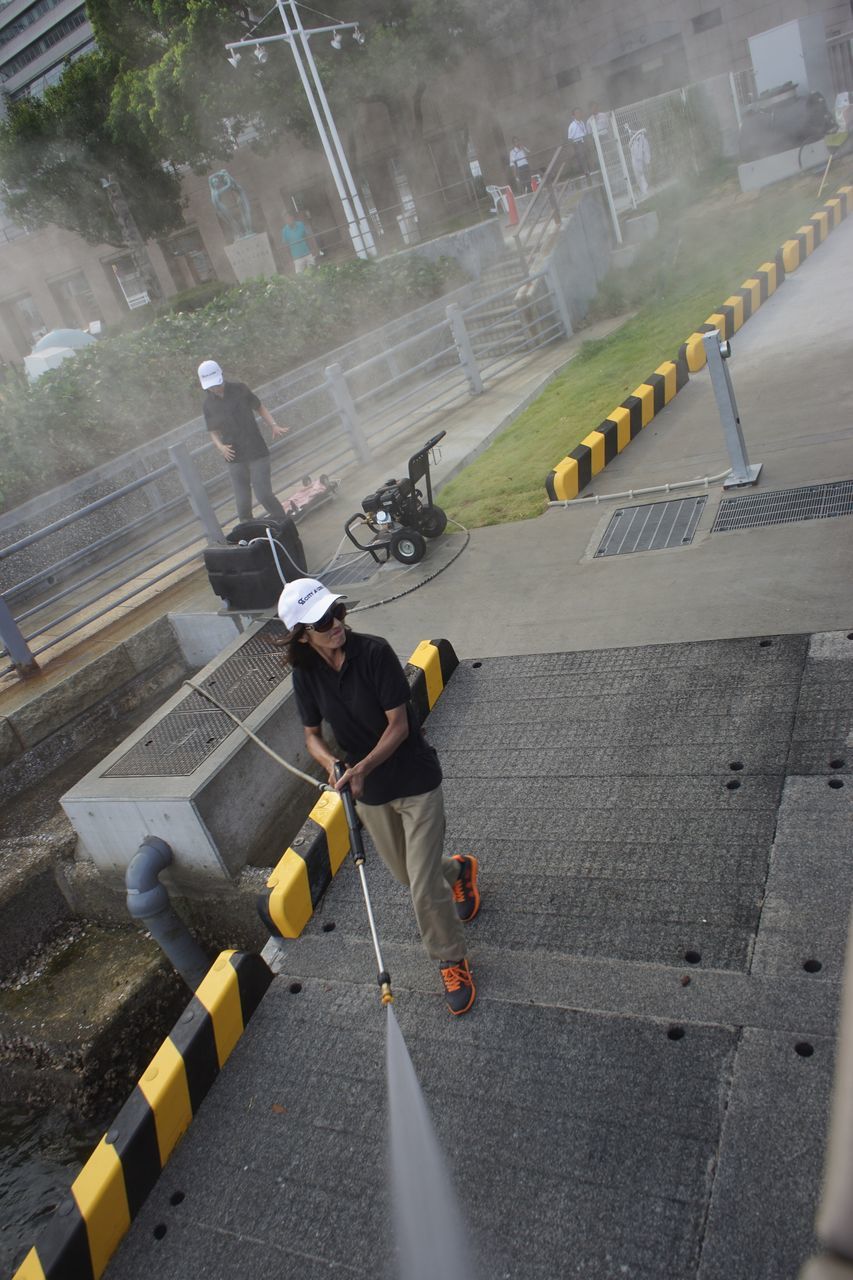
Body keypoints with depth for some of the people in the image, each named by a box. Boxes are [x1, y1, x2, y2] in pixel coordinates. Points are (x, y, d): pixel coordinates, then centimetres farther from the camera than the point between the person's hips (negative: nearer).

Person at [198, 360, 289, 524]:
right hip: (235, 459, 2)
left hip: (257, 453, -2)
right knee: (243, 504, 0)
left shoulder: (239, 389, -3)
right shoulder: (209, 403, 2)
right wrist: (220, 446, -12)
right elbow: (214, 432, 10)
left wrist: (274, 425, -10)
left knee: (264, 495, -10)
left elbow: (259, 408, 7)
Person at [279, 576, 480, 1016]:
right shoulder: (307, 673, -9)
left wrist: (362, 767, -31)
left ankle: (451, 962, 22)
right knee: (406, 875, 21)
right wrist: (331, 762, -20)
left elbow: (399, 725, -20)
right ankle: (457, 870, 54)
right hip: (369, 792, 5)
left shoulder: (374, 652, -24)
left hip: (416, 782, -5)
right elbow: (312, 735, 1)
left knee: (424, 889, -5)